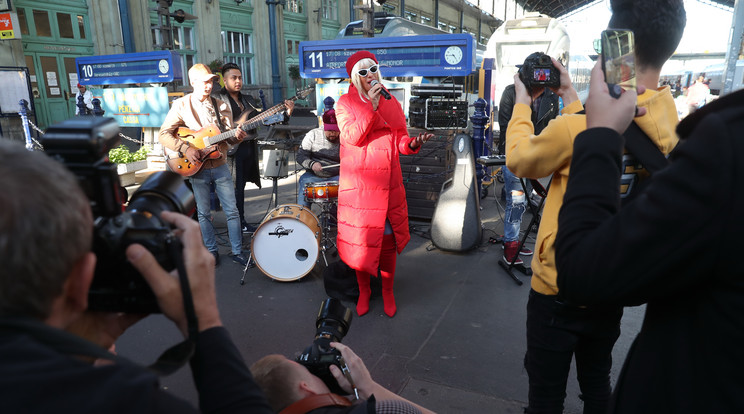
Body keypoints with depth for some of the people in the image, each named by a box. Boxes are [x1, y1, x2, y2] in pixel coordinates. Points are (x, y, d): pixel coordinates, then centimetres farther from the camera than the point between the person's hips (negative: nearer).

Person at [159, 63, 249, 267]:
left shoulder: (221, 105, 6)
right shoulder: (181, 105, -2)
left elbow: (228, 136, 8)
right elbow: (163, 134, -4)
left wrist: (236, 136, -15)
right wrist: (185, 148, -18)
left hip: (219, 165, 2)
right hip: (196, 167, -2)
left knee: (232, 210, 2)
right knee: (204, 213, 7)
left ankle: (237, 251, 12)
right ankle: (212, 251, 22)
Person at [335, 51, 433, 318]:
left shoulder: (391, 103, 11)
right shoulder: (345, 103, 1)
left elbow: (400, 141, 10)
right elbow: (352, 137, -14)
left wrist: (413, 144, -12)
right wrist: (371, 107, -20)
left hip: (388, 183, 3)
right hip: (358, 184, -2)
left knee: (389, 239, 8)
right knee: (361, 240, 6)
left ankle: (388, 291, 28)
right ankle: (364, 291, 28)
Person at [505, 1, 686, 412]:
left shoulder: (579, 124, -27)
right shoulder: (669, 121, -4)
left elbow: (520, 159, -10)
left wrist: (522, 104, 5)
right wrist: (572, 98, 13)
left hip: (559, 289, -6)